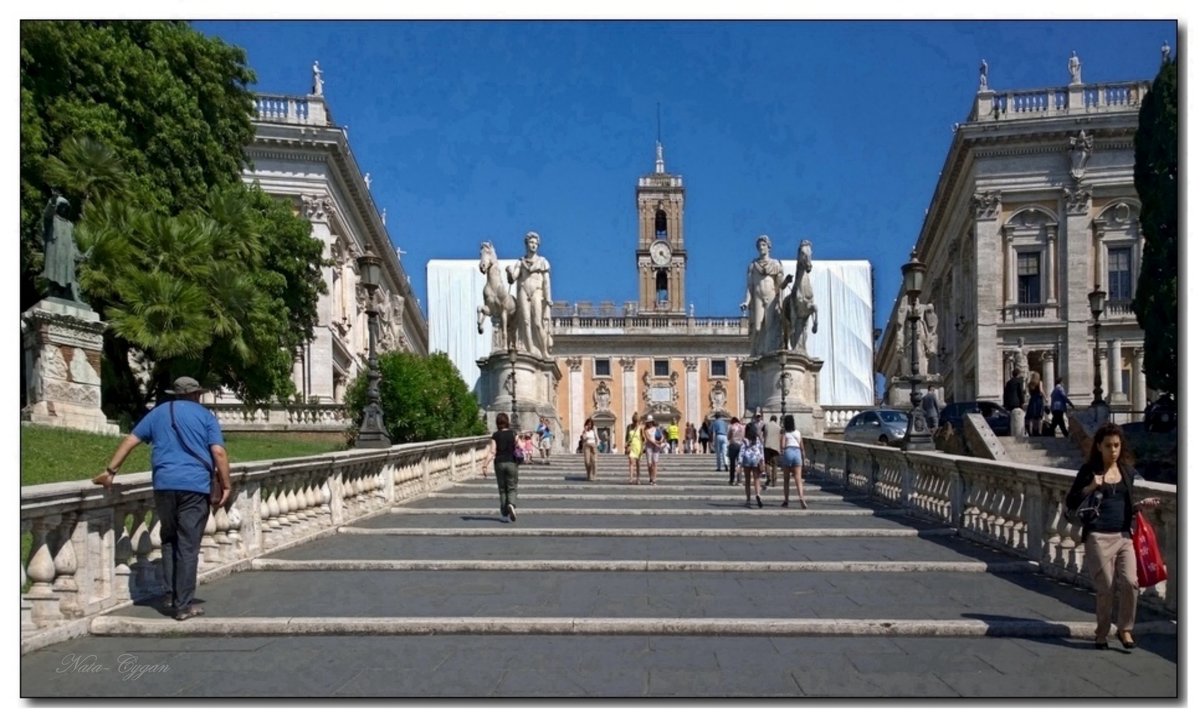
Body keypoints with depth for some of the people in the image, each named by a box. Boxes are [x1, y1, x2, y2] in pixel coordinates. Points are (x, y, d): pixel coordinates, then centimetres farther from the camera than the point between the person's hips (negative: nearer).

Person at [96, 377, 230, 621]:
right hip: (196, 485, -3)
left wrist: (111, 471, 13)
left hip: (164, 484, 3)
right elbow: (218, 452, -4)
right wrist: (225, 485, 0)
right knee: (188, 546, -1)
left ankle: (170, 595, 17)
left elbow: (130, 440, 11)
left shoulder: (158, 412, 17)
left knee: (169, 540, 20)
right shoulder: (205, 415, 8)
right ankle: (184, 605, 1)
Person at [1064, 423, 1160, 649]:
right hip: (1098, 537, -4)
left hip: (1123, 536, 4)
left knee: (1130, 582, -11)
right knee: (1106, 587, -2)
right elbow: (1070, 503, -3)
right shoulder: (1090, 471, -2)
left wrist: (1141, 505, 2)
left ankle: (1125, 629, 9)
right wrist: (1090, 487, -17)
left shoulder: (1127, 470, 11)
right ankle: (1102, 633, 17)